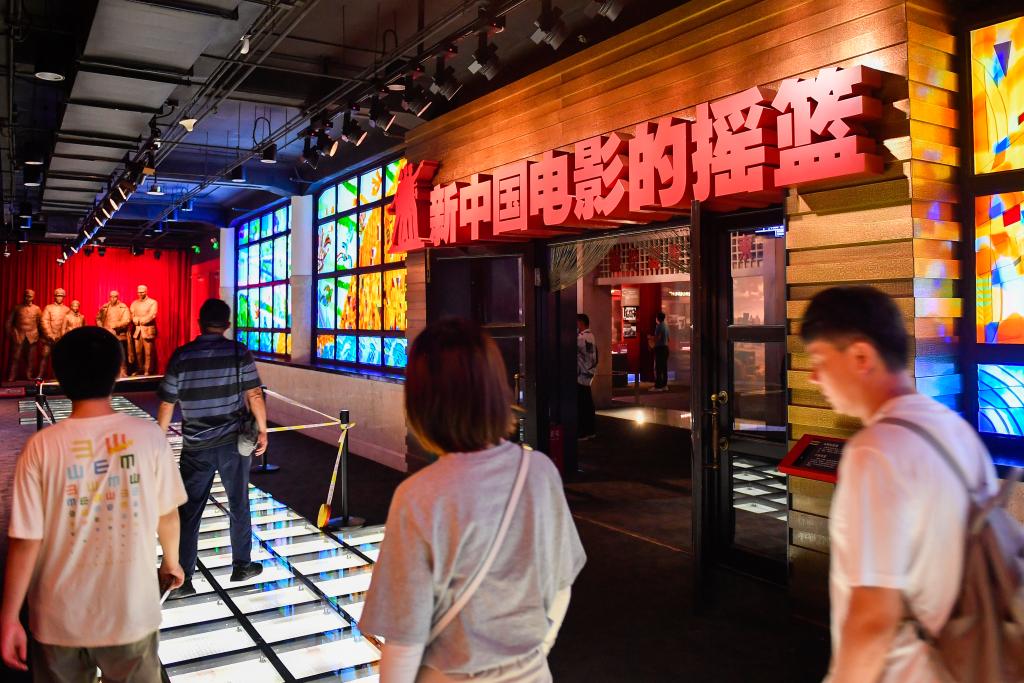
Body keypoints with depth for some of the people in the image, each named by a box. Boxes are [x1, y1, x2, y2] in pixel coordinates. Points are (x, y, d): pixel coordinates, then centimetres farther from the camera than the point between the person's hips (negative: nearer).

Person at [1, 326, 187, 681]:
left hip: (60, 619, 0)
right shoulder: (149, 436, -14)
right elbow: (167, 515, -3)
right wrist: (171, 561, 16)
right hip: (131, 612, 0)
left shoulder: (41, 447, -15)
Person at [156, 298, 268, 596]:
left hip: (195, 447, 1)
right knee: (238, 506, 15)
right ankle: (241, 566, 27)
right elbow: (254, 395, -10)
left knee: (188, 512, 8)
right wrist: (262, 430, 0)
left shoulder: (181, 356, -3)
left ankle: (181, 579, 12)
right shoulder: (239, 353, -7)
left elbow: (166, 404, 0)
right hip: (233, 443, 0)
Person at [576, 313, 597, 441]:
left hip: (581, 375, -9)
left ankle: (583, 432, -1)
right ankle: (590, 430, 18)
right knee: (588, 404, 12)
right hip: (588, 374, 9)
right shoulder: (590, 336, 13)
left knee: (581, 405, -4)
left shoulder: (582, 337, -18)